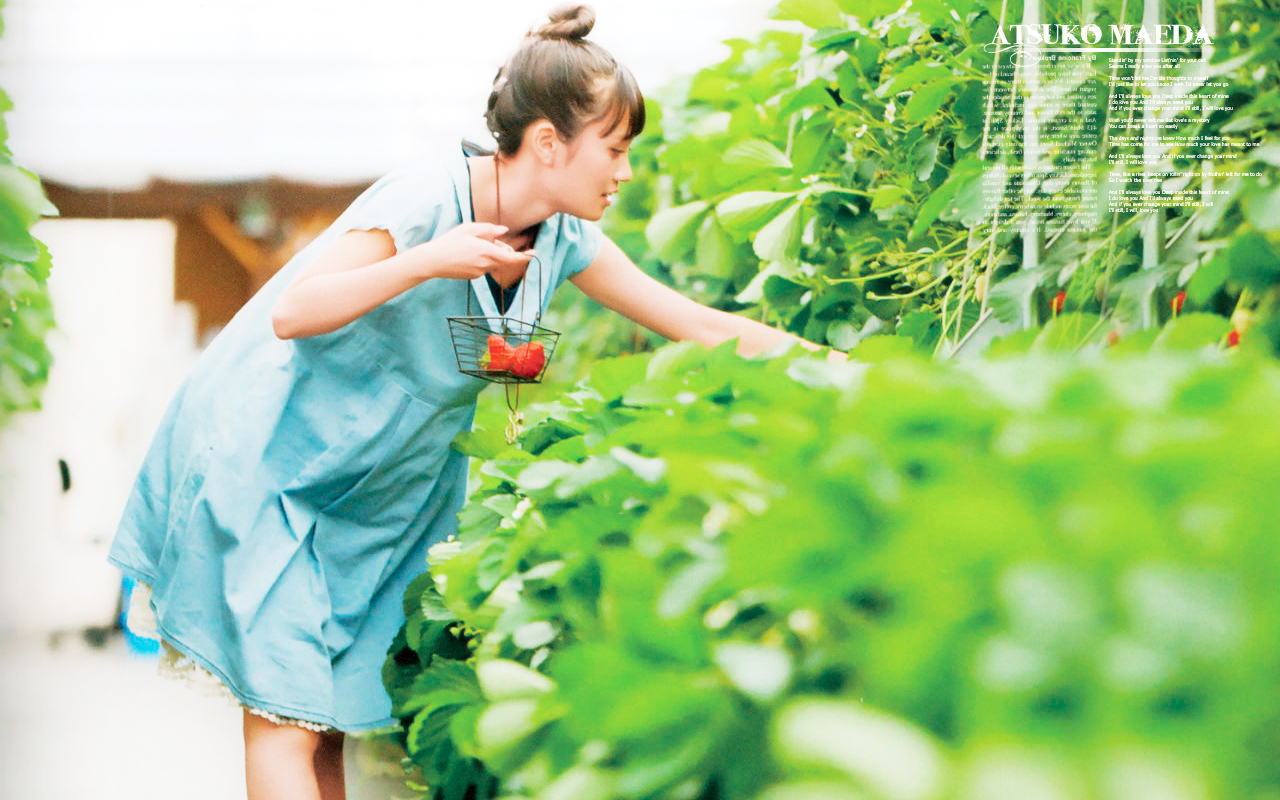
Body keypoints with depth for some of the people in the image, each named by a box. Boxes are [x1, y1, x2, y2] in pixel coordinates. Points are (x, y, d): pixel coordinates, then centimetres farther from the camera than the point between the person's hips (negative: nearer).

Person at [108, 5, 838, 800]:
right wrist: (425, 262, -36)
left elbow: (700, 324, 3)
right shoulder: (425, 202, -23)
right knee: (286, 714, -11)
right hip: (266, 461, -7)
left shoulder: (563, 240, -1)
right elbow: (291, 315, -27)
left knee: (329, 716, 5)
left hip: (375, 492, 7)